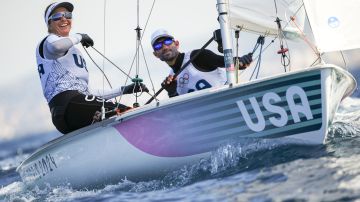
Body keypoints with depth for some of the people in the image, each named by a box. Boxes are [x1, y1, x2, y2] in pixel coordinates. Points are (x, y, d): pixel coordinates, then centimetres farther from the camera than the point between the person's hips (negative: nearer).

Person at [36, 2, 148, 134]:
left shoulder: (73, 51, 38)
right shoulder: (48, 41, 12)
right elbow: (56, 46, -18)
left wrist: (123, 90, 27)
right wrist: (79, 37, 3)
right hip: (67, 103, -8)